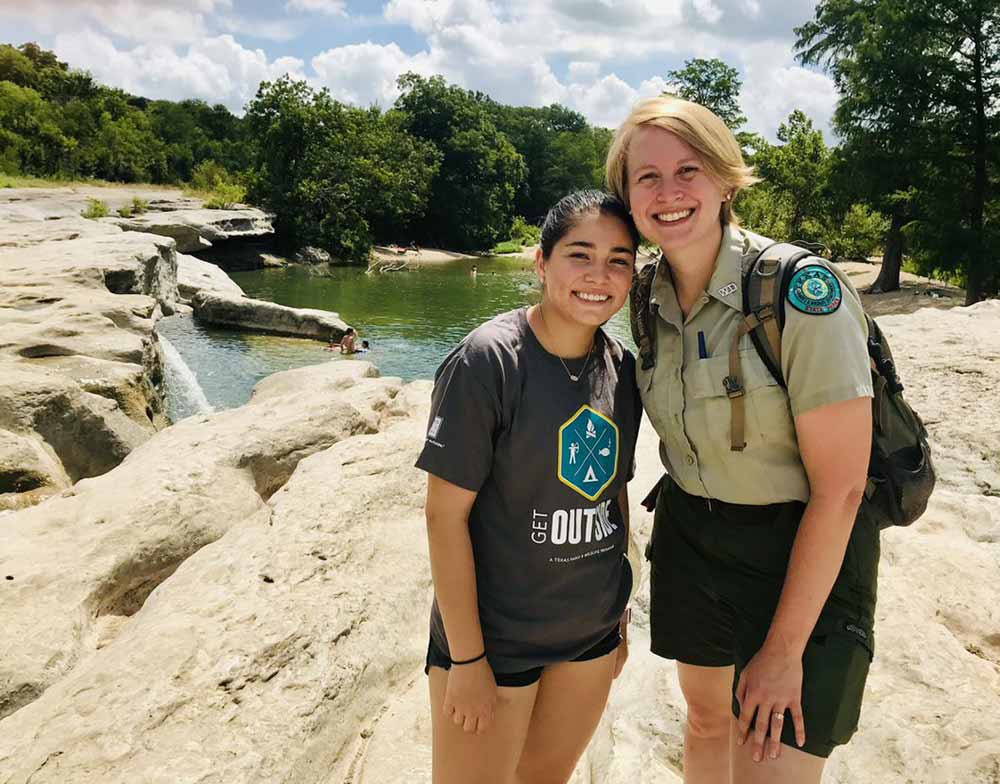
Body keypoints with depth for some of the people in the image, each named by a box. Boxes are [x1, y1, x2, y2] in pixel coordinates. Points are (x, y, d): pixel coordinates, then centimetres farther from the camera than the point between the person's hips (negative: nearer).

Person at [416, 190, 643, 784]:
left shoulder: (622, 368, -1)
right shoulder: (488, 360, -19)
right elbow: (446, 513, -18)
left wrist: (619, 614, 13)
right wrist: (466, 658, -15)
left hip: (592, 632, 6)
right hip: (493, 637, -5)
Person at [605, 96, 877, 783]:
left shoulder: (804, 289, -21)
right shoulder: (653, 298, -2)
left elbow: (839, 488, -20)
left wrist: (784, 651, -17)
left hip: (803, 552, -5)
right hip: (691, 537, 6)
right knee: (707, 718, 21)